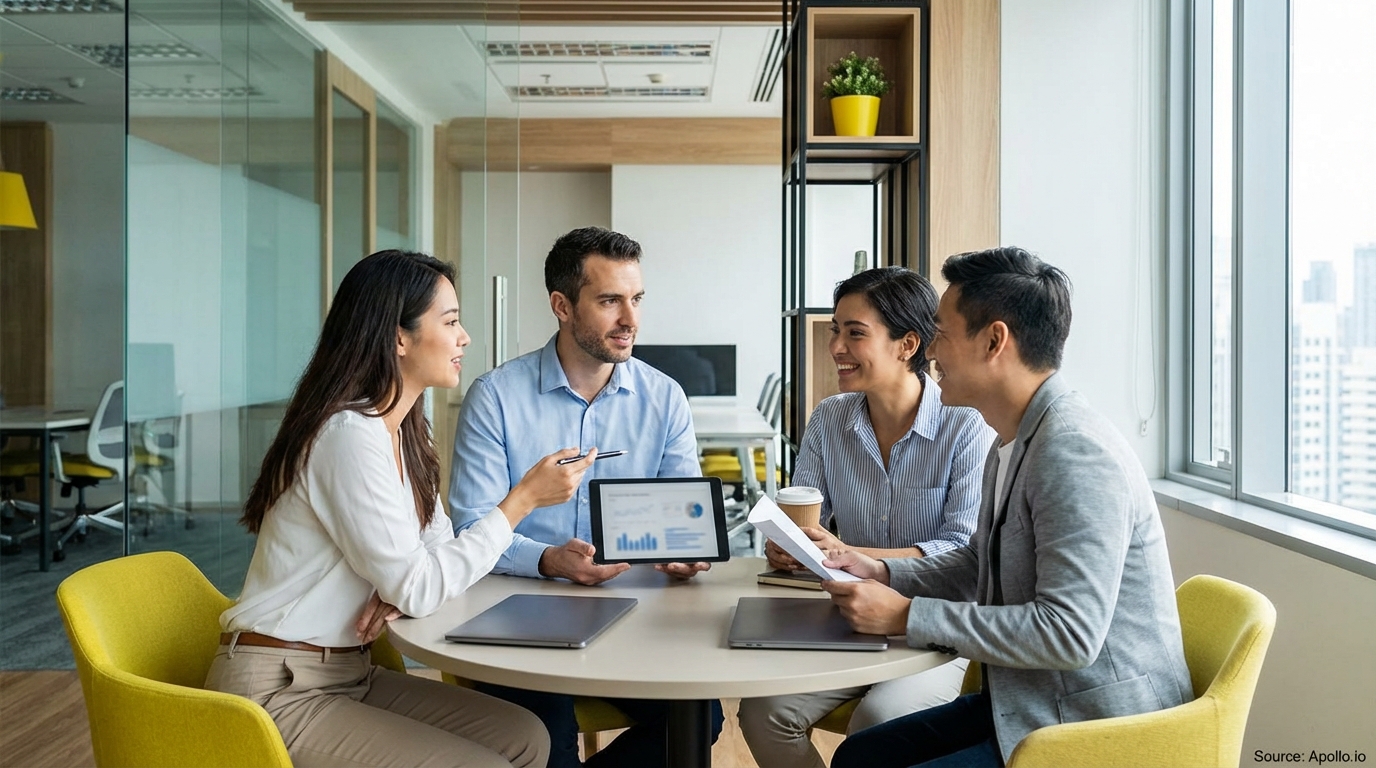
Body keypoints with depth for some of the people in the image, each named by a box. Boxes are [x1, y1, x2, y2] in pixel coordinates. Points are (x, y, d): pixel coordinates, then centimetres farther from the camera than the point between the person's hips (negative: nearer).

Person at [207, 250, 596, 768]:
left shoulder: (404, 431, 7)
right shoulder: (350, 433, -22)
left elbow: (437, 549, 11)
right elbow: (417, 588, -21)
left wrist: (405, 586, -12)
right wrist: (522, 499, -17)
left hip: (349, 673, 8)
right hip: (278, 690, -8)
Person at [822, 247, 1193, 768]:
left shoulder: (1076, 453, -23)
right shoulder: (1013, 445, 8)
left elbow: (1069, 633, -28)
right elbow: (978, 566, 21)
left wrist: (908, 616, -22)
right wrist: (883, 573, 4)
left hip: (1098, 726, -9)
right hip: (1028, 702, 9)